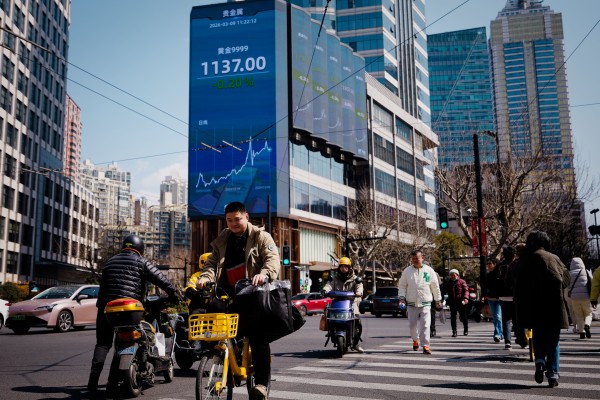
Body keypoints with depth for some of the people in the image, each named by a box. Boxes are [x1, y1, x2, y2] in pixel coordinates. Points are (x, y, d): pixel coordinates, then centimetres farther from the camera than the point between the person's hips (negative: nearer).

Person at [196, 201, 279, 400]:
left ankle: (261, 383, -10)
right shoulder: (222, 240, 18)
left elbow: (273, 259, -9)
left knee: (258, 338, -11)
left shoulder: (261, 237, 3)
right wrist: (206, 276, -10)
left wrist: (264, 274, -32)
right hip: (228, 295, 5)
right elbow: (212, 262, 13)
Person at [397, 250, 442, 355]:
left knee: (425, 325, -11)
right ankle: (415, 340, 35)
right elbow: (402, 286, 9)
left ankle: (425, 345, -8)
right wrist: (402, 297, -5)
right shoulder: (407, 271, 3)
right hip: (411, 304, 2)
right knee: (412, 325, 9)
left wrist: (438, 301, 12)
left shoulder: (429, 270, 1)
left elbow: (435, 287, 9)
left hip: (425, 304, -2)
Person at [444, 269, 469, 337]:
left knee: (463, 316, 8)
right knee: (453, 317, -2)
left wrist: (466, 298, -20)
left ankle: (466, 330, 26)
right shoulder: (448, 283, 12)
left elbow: (466, 290, -5)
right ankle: (454, 331, 4)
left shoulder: (462, 282, 1)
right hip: (452, 303, 2)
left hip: (461, 302, -2)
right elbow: (445, 291, 15)